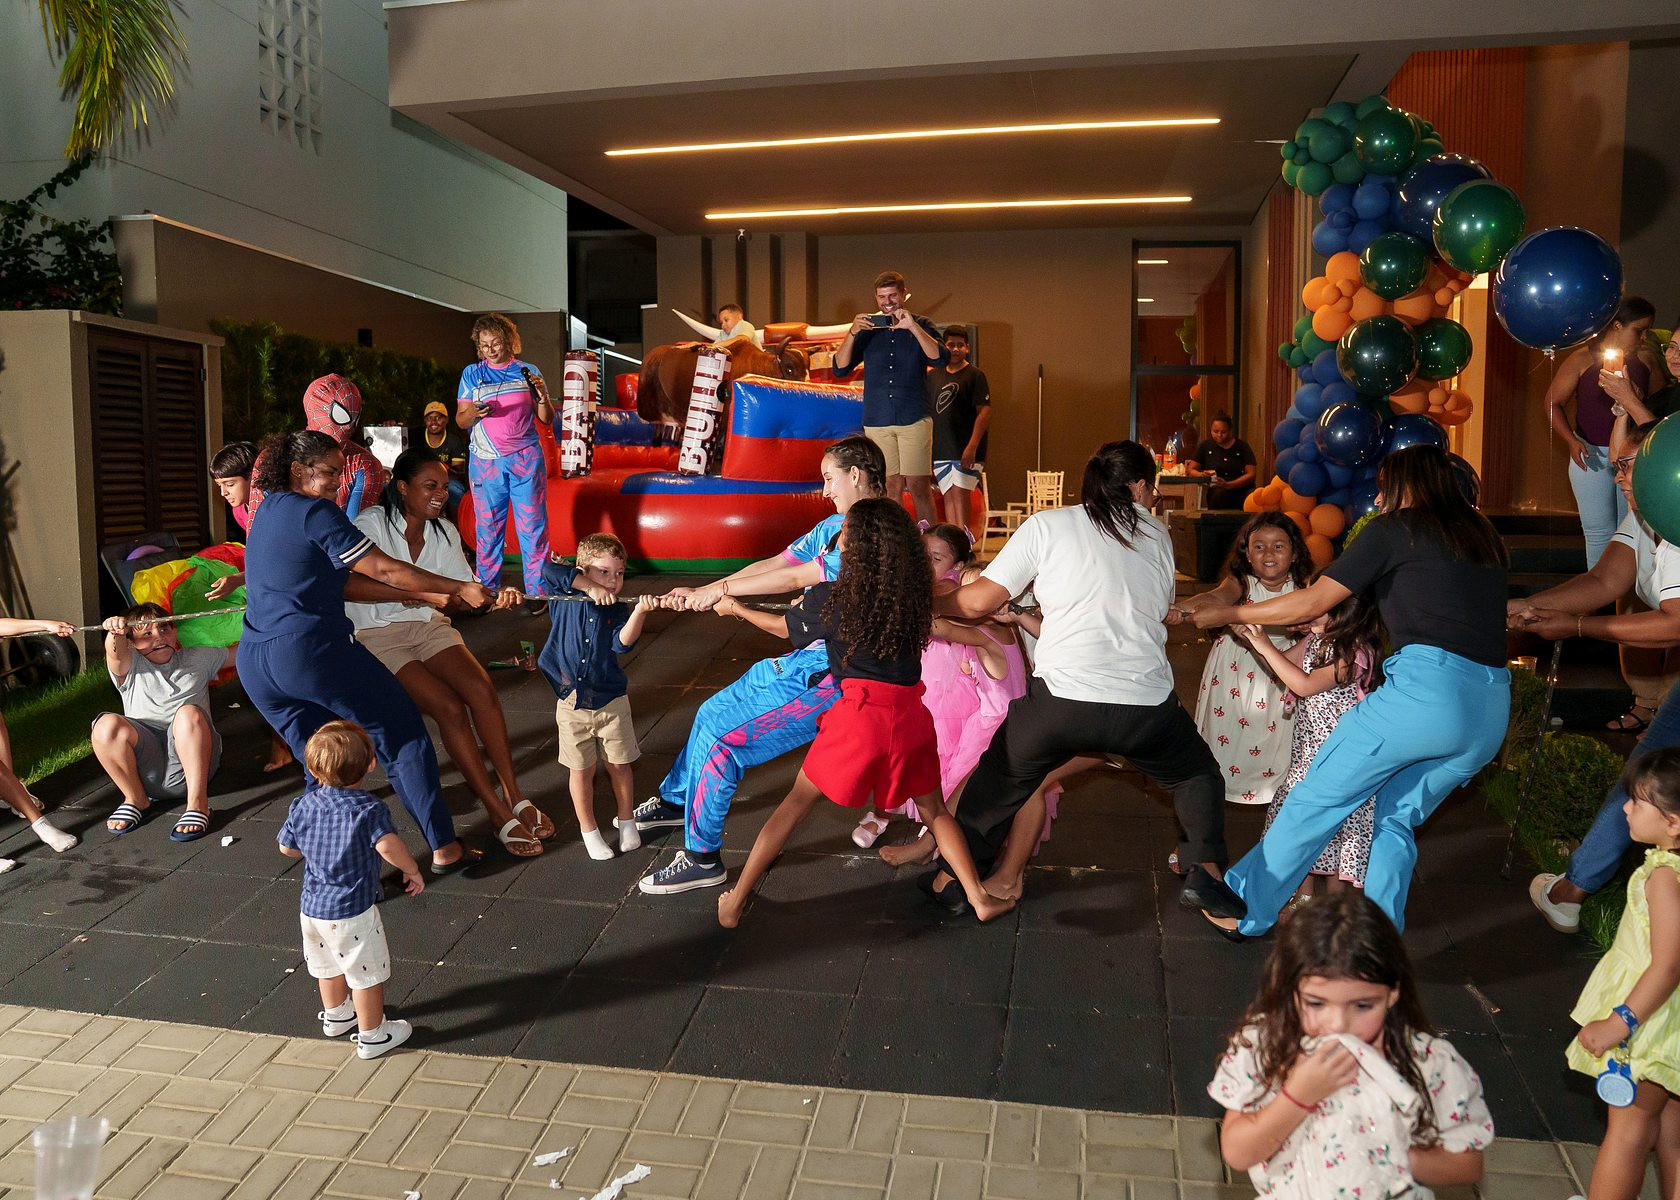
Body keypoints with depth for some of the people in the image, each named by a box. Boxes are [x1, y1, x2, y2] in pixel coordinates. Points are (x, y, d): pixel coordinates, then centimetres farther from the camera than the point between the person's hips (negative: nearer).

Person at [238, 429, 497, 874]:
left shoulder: (268, 511, 20)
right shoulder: (315, 512, -7)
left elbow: (343, 584, 15)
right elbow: (384, 570, -9)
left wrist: (419, 596, 11)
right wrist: (460, 589, -3)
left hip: (254, 665, 9)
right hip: (312, 649, -9)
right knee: (403, 736, 3)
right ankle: (443, 849, 5)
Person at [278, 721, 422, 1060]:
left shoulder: (302, 807, -1)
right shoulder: (368, 809, -19)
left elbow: (286, 847, 10)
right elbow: (388, 846, -32)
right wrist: (412, 871, -17)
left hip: (311, 907, 7)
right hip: (353, 911, -7)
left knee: (328, 965, 29)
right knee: (367, 973, 10)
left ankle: (336, 1014, 50)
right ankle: (371, 1035, 22)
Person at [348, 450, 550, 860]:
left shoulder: (444, 531, 9)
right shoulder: (370, 525, -10)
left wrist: (495, 596, -14)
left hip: (429, 626, 5)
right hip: (377, 636, -5)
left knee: (481, 687, -24)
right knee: (450, 707, -24)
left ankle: (514, 797, -18)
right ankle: (499, 815, -18)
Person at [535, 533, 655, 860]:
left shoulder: (618, 610, -3)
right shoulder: (565, 598, -4)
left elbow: (623, 642, -20)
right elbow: (549, 569, -21)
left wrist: (639, 612, -36)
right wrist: (590, 588, -25)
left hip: (611, 701, 1)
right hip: (572, 703, -1)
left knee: (619, 766, 10)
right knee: (581, 771, 9)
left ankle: (626, 822, 31)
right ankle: (589, 831, 26)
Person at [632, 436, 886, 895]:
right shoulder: (834, 527, 12)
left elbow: (795, 577, -19)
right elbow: (775, 563, 7)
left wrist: (719, 590, -11)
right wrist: (703, 592, -1)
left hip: (826, 677, -10)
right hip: (801, 658, 10)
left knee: (721, 738, -13)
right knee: (712, 712, 19)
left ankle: (702, 858, 2)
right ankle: (675, 801, 44)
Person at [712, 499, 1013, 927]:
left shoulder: (832, 598, -6)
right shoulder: (914, 594, 3)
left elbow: (783, 627, 12)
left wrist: (735, 608, 31)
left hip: (859, 714, -3)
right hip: (911, 714, 3)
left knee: (796, 803, 11)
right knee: (934, 811, 22)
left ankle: (735, 903, 16)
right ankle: (979, 897, 19)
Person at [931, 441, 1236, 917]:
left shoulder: (1047, 526, 3)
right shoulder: (1157, 536, 12)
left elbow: (979, 600, 1)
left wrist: (931, 603, 19)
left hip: (1062, 696, -1)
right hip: (1147, 705, 2)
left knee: (1000, 776, 22)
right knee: (1197, 773, 29)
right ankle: (1204, 866, 13)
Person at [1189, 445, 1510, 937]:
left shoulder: (1394, 528, 5)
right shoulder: (1482, 536, 23)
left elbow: (1312, 601, 2)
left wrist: (1226, 614, 12)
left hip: (1427, 688, -7)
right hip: (1491, 713, 7)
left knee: (1317, 797, 5)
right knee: (1397, 820, 17)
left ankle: (1245, 910, 15)